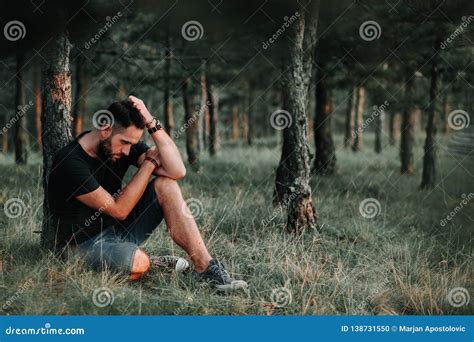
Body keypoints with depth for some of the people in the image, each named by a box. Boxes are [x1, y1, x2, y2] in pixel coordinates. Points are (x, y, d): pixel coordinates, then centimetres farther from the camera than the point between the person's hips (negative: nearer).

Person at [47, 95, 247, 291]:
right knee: (138, 265, -39)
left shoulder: (125, 143, -4)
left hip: (117, 229, 7)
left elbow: (177, 171, -15)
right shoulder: (69, 162, -24)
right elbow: (119, 210, -22)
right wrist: (150, 161, -15)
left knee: (166, 184, -13)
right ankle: (150, 264, 0)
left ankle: (205, 267, -15)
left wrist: (151, 123, -22)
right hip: (83, 244, -7)